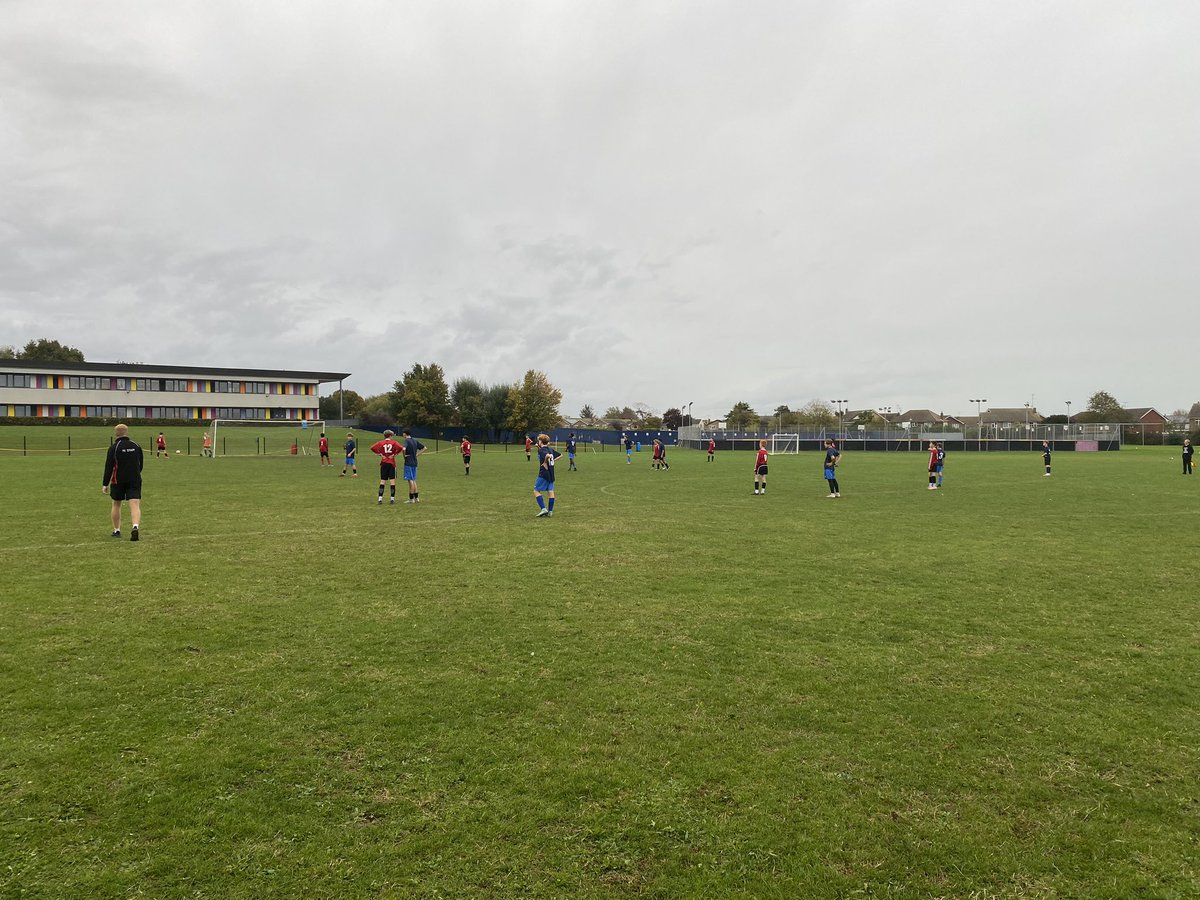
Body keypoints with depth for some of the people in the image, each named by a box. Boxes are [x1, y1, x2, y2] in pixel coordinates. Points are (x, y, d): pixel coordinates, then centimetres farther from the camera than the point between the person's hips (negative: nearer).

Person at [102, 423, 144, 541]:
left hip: (118, 481, -2)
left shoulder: (113, 447, -6)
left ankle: (116, 531, 24)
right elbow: (141, 465, 15)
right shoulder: (136, 446, 6)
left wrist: (105, 484, -5)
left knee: (116, 505, 16)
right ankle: (136, 526, -30)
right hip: (135, 481, 2)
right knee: (135, 505, -7)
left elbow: (109, 467, -9)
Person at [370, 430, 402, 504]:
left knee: (382, 481, 5)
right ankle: (392, 498, 0)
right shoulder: (394, 442, -3)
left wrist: (380, 454, -2)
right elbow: (400, 447, -21)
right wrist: (394, 454, -9)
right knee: (392, 481, 2)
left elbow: (372, 447, -9)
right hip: (392, 463, -2)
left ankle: (380, 498, -1)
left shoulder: (381, 442, 4)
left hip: (384, 463, 2)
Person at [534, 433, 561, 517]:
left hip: (543, 474, -8)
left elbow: (547, 455, -34)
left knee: (536, 491, 0)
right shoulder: (550, 449, 11)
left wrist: (545, 463, -19)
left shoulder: (541, 450, -13)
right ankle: (550, 511, 10)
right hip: (551, 474, 8)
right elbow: (560, 455, 22)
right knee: (551, 492, 8)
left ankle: (543, 509, -9)